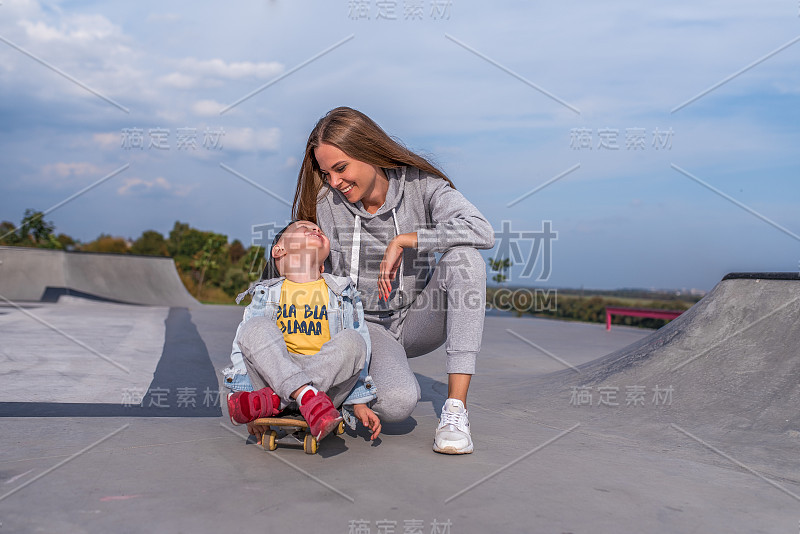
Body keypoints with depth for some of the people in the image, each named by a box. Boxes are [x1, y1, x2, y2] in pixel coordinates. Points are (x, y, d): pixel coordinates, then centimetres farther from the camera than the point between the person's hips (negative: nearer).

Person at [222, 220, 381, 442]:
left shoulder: (342, 294, 15)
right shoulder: (266, 294, 12)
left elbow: (360, 356, 11)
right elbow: (243, 349, 6)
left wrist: (360, 403, 3)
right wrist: (244, 394, -6)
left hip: (329, 379, 1)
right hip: (275, 377, 0)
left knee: (351, 341, -26)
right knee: (257, 328, -22)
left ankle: (270, 400, -35)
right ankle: (309, 398, -41)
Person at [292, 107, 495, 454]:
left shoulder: (420, 185, -13)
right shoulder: (325, 203, -10)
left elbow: (482, 231, -30)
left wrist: (402, 241, -28)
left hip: (419, 318, 2)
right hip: (365, 323, -1)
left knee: (464, 256, -29)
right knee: (396, 402, -33)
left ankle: (456, 407, -30)